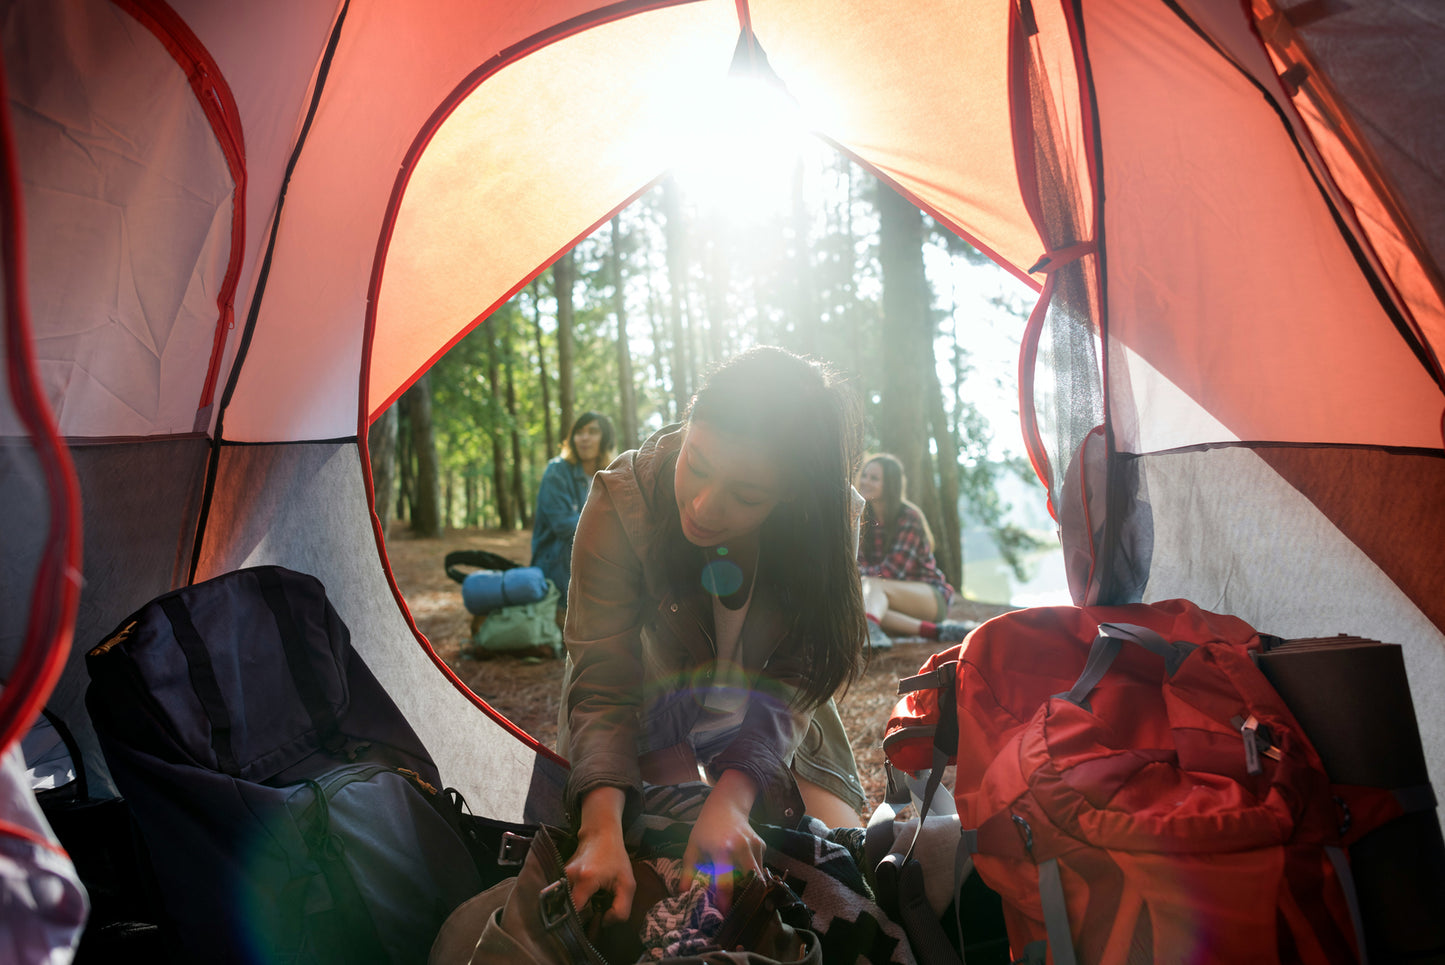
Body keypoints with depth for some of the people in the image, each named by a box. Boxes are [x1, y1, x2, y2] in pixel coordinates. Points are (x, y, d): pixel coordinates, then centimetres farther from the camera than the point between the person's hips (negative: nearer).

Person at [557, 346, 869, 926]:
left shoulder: (830, 521, -28)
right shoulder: (623, 502, -32)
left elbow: (789, 684, -25)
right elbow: (601, 682, -32)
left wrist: (731, 797, -41)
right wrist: (603, 828, -46)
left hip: (764, 727, 2)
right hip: (649, 704, -1)